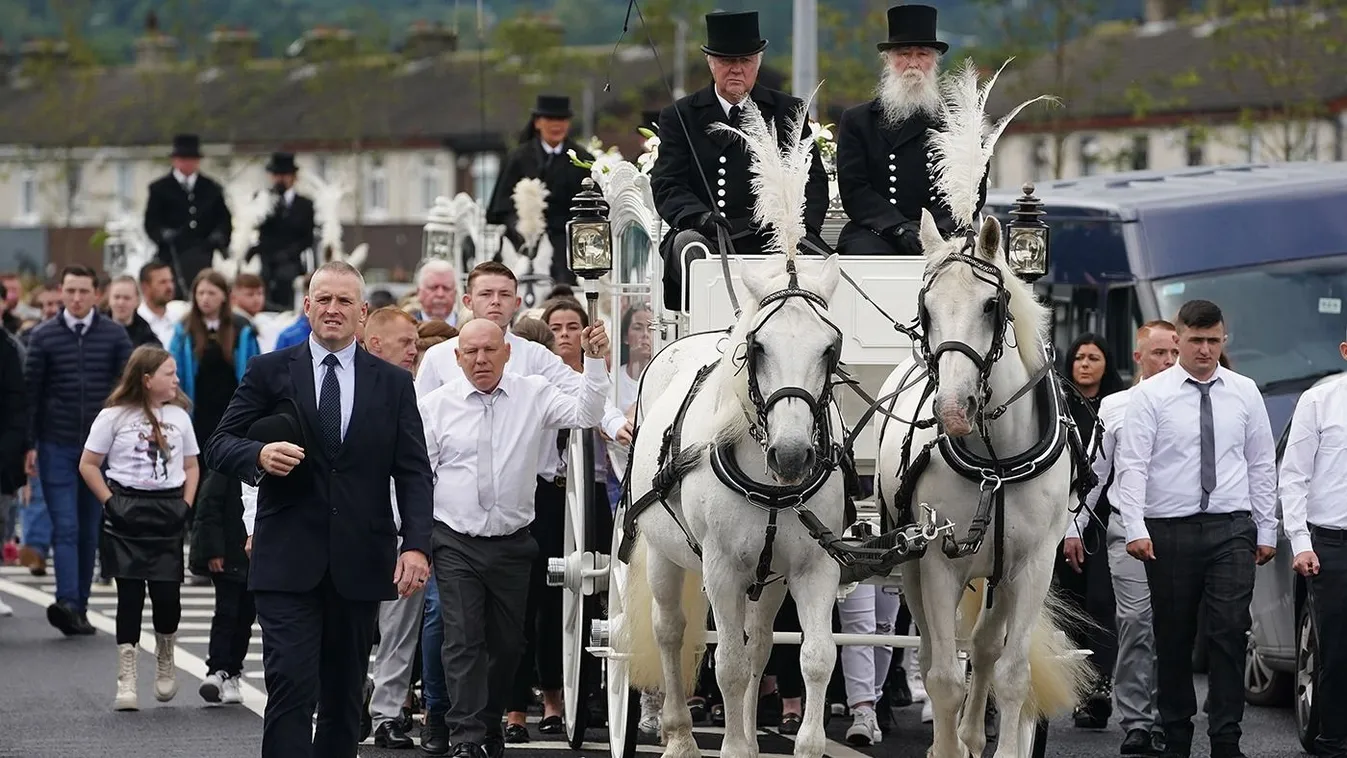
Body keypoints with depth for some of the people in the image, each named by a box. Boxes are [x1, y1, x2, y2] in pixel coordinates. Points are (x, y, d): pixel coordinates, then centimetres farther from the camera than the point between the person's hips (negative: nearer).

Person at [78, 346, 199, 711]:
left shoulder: (179, 416, 9)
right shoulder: (115, 416, -2)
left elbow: (191, 466, 17)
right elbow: (88, 465, 1)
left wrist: (185, 505, 4)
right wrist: (111, 503, -7)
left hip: (168, 515, 3)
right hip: (127, 514, -3)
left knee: (167, 593, -4)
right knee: (130, 595, -4)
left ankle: (165, 660, 23)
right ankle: (126, 679, -1)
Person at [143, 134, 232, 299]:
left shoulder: (212, 189, 17)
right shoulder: (159, 189, 9)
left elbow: (224, 219, 16)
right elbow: (151, 223, 3)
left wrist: (219, 236, -5)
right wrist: (163, 234, -17)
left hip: (203, 256, 2)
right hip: (172, 256, -2)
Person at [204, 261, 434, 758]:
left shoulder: (394, 385, 9)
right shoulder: (269, 373, 5)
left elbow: (414, 473, 6)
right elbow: (219, 446, 4)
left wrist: (416, 544, -8)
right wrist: (259, 454, -19)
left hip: (359, 564, 2)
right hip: (288, 562, -2)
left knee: (345, 694, 9)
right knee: (291, 686, -12)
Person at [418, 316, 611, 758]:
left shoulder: (534, 396, 2)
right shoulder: (437, 405, 0)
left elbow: (586, 415, -7)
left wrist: (595, 361, -18)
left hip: (512, 541, 2)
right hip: (455, 542, -2)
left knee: (508, 642, 11)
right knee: (463, 639, -8)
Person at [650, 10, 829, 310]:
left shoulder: (788, 111, 16)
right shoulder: (680, 116, 13)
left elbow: (814, 181, 9)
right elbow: (667, 187, 2)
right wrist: (699, 217, -21)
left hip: (772, 239, 0)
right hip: (709, 239, 0)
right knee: (688, 244, -35)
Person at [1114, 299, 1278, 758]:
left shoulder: (1245, 393, 9)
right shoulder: (1150, 396, 0)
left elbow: (1262, 465, 11)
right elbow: (1131, 465, -5)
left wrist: (1267, 531, 8)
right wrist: (1135, 528, -16)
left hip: (1231, 530, 1)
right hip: (1169, 531, -1)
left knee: (1229, 635, -7)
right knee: (1173, 640, 5)